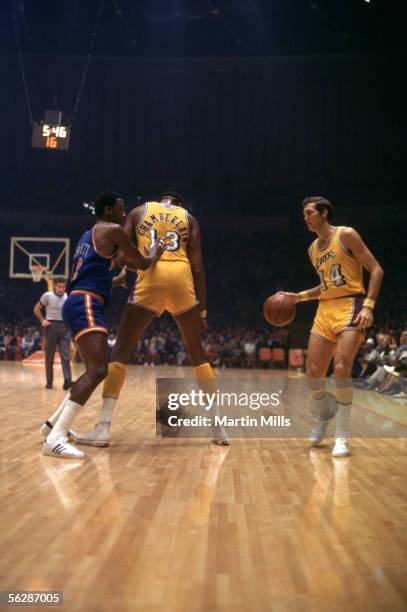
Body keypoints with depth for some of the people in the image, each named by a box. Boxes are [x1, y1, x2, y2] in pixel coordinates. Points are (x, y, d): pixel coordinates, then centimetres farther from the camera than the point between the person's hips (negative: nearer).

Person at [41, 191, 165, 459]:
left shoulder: (89, 236, 27)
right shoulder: (113, 230, -2)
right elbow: (142, 263, 3)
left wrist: (119, 279, 46)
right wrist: (156, 252, 24)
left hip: (79, 304, 11)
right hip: (86, 305, -11)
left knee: (96, 370, 20)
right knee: (98, 370, -21)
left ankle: (54, 423, 26)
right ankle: (56, 438, -29)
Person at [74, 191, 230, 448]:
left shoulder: (139, 211, 21)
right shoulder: (189, 218, 21)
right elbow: (197, 265, 10)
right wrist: (202, 310, 11)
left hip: (150, 277, -1)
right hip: (181, 278, 1)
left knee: (122, 349, 6)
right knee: (197, 352, 15)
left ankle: (103, 427, -4)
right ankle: (218, 425, 14)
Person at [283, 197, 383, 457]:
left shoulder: (346, 235, -5)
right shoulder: (313, 249, 16)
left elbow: (376, 270, -8)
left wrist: (369, 305, -19)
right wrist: (300, 296, 13)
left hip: (350, 306, -7)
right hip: (325, 309, 7)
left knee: (341, 369, -19)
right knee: (313, 372, 3)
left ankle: (342, 436, -7)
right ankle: (323, 420, 29)